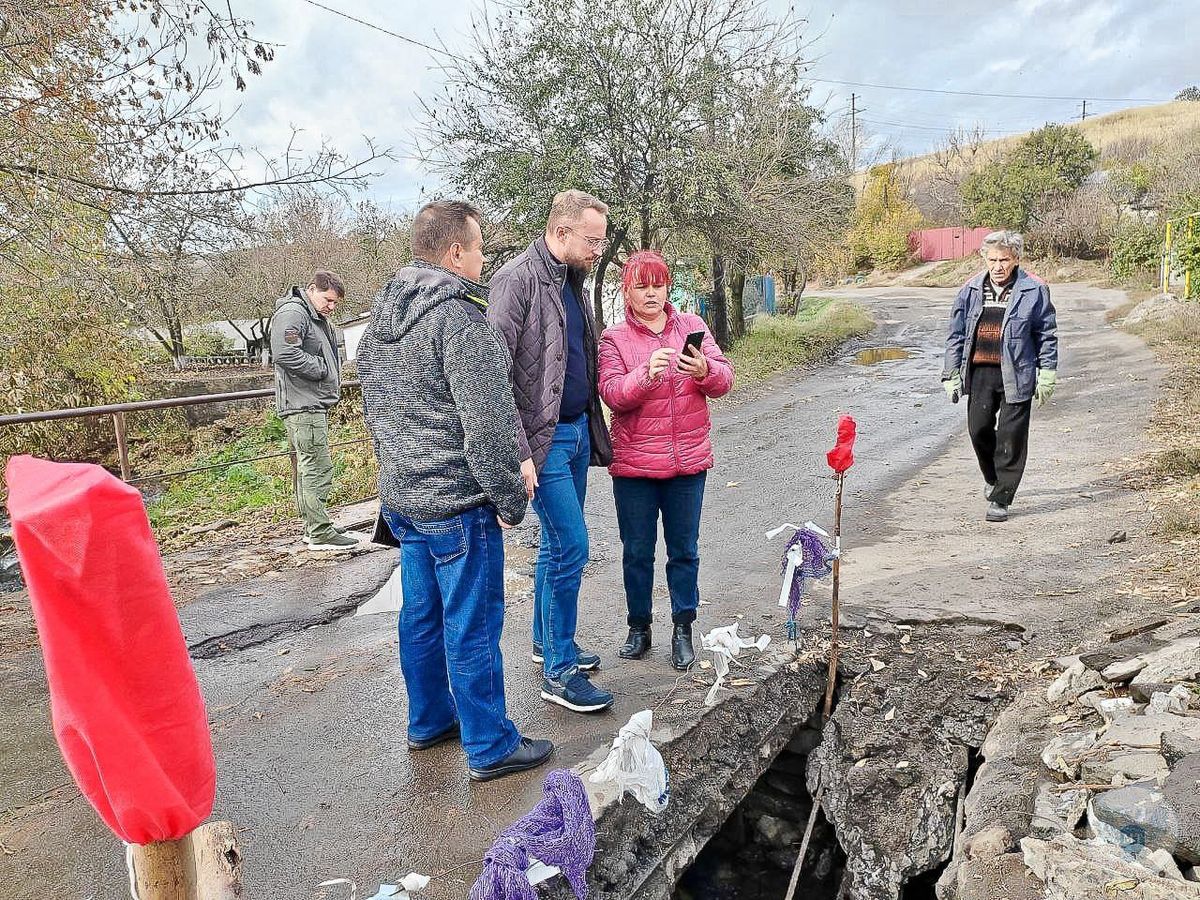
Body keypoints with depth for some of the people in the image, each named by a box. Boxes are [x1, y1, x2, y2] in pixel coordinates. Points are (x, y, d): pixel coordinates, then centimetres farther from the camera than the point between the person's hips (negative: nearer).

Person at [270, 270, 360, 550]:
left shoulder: (320, 319, 22)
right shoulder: (292, 313, -12)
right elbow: (284, 354, -25)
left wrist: (334, 380, 14)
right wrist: (322, 370, -15)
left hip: (317, 404, 11)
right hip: (303, 406, -11)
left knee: (308, 468, 15)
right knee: (318, 468, -10)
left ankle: (314, 527, 22)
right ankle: (320, 533, -6)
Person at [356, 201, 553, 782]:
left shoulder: (380, 320, 11)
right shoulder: (459, 318, -18)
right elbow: (487, 423, -22)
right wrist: (510, 499, -13)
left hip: (401, 498, 9)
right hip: (458, 502, -9)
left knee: (421, 615, 19)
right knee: (472, 625, 2)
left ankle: (429, 722, 34)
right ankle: (490, 747, 14)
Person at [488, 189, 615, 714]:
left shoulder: (571, 280, 12)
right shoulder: (518, 280, -15)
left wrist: (593, 429, 14)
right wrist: (518, 454, -23)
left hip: (577, 430, 9)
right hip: (544, 437, -8)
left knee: (559, 544, 16)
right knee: (571, 546, -8)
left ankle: (547, 641, 32)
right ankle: (560, 672, 4)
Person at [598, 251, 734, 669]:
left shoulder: (692, 326, 5)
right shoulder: (614, 339, 0)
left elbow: (724, 379, -4)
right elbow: (612, 394, -14)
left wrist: (705, 370, -26)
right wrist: (646, 374, -32)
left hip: (688, 461, 1)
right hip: (634, 464, -1)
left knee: (684, 550, 10)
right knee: (637, 551, 10)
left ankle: (683, 631, 23)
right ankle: (639, 628, 27)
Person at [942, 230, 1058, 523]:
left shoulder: (1034, 290, -2)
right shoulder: (971, 290, 6)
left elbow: (1047, 335, 4)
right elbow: (956, 335, 10)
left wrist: (1047, 375, 1)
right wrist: (951, 375, 7)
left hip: (1016, 375, -3)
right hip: (980, 372, 3)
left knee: (1011, 438, 0)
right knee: (979, 428, 5)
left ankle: (1000, 499, 10)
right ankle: (993, 478, 35)